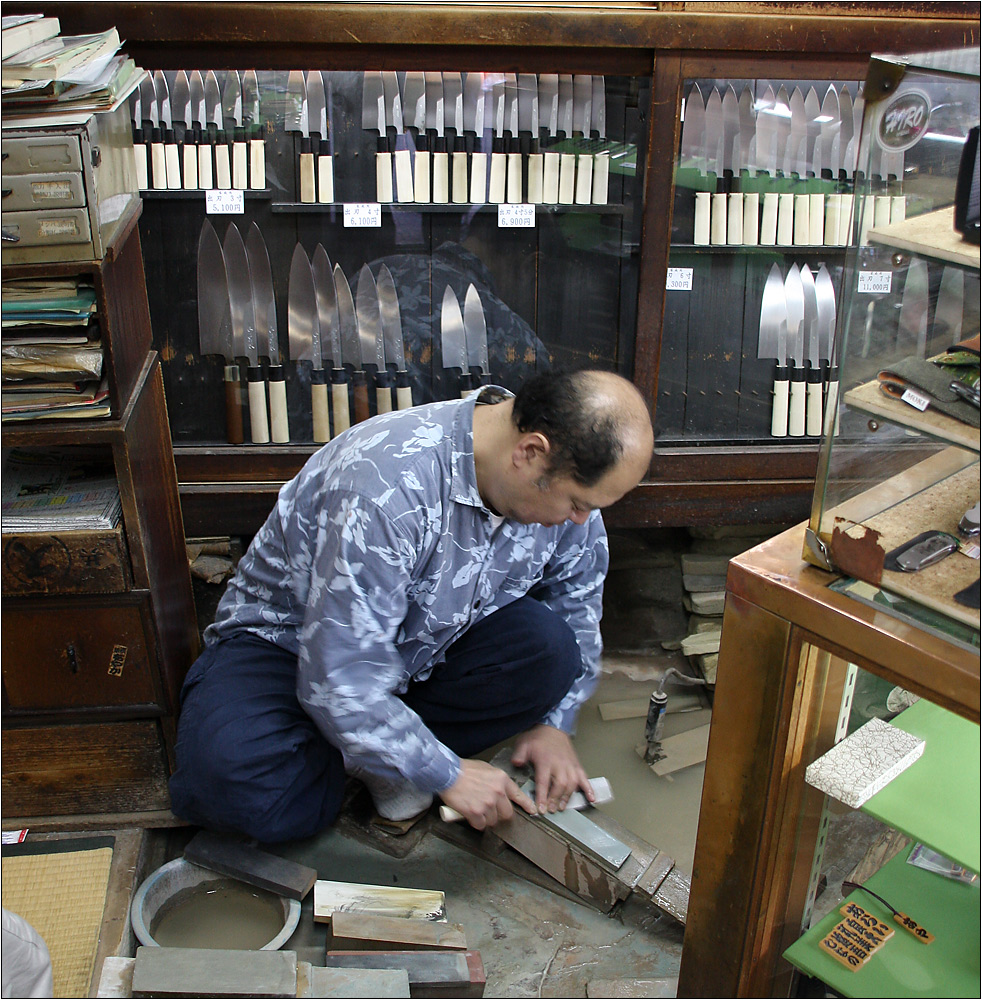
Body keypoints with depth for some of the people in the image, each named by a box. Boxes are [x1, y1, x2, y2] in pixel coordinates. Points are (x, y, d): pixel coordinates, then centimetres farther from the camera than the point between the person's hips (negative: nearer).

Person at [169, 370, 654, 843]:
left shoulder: (560, 478, -16)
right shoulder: (385, 488, -38)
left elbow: (577, 601, 4)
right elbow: (340, 684, -33)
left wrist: (554, 724, -5)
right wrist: (447, 774, -23)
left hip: (422, 640, 5)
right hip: (290, 640, -5)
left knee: (549, 648, -23)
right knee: (231, 781, -32)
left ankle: (389, 756, -7)